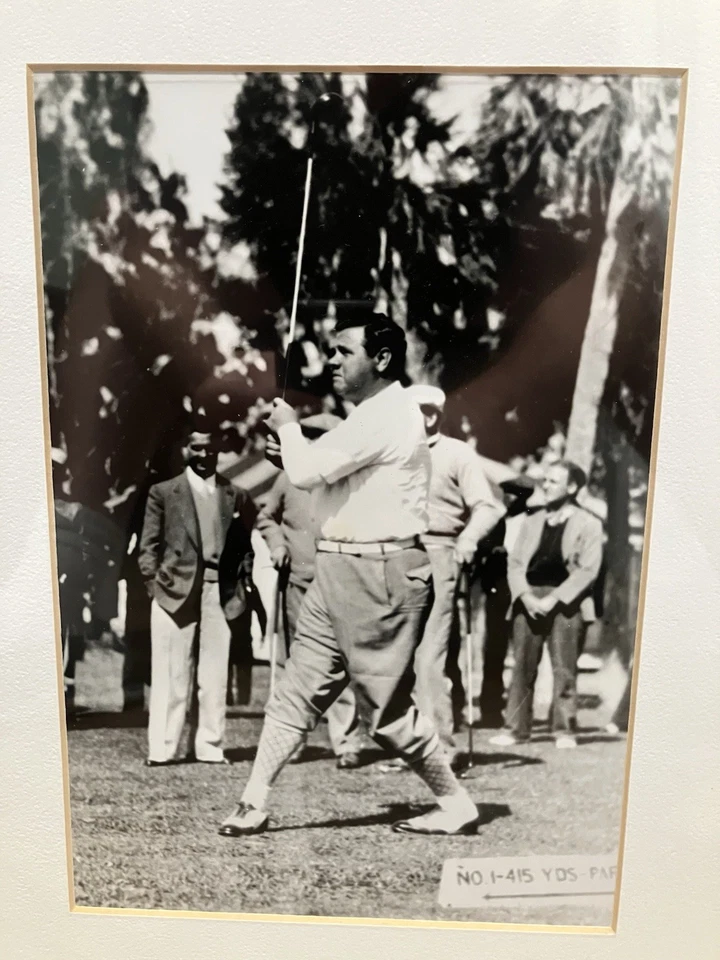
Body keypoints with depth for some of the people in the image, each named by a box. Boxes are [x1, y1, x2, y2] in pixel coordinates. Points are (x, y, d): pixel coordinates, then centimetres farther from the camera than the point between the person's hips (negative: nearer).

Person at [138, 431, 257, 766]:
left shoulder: (236, 495, 12)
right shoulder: (163, 492, 7)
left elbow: (245, 546, 14)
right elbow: (148, 545, 6)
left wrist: (242, 584, 4)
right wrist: (153, 580, -5)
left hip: (221, 591, 2)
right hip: (176, 589, -2)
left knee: (215, 674, 6)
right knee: (171, 673, 2)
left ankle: (210, 746, 16)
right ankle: (161, 748, 11)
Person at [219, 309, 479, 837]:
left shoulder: (387, 415, -16)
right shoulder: (377, 416, 18)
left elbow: (307, 472, -20)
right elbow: (329, 476, 22)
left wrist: (288, 426, -2)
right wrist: (294, 448, 8)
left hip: (377, 572, -10)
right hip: (340, 570, 10)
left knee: (388, 706, 2)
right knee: (297, 689, 11)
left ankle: (457, 803, 21)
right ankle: (254, 805, 20)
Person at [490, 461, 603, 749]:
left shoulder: (588, 524, 3)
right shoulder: (531, 521, 16)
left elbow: (588, 569, -7)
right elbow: (515, 562, 9)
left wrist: (553, 598, -13)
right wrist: (526, 596, -7)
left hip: (565, 602, -4)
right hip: (528, 600, 4)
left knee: (564, 668, -1)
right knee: (522, 666, 4)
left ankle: (564, 730, 10)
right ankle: (517, 728, 10)